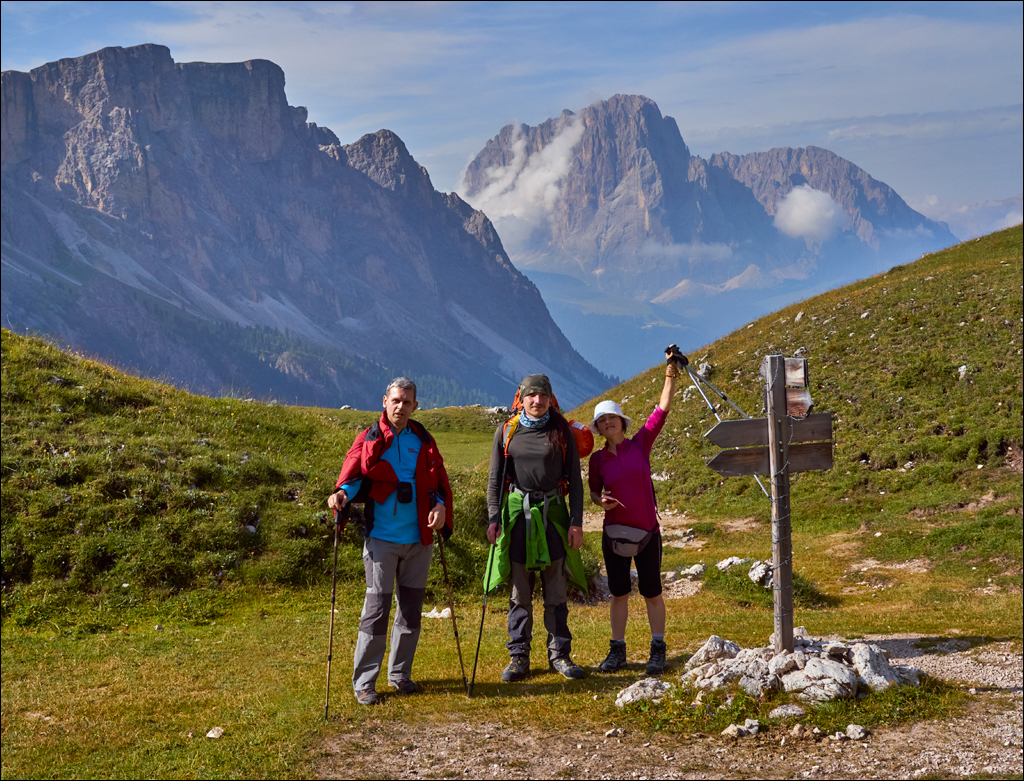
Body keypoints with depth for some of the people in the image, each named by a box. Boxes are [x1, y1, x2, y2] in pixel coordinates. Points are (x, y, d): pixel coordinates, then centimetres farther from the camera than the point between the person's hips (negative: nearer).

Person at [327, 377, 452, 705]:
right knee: (377, 607, -5)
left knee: (411, 607, 11)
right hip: (382, 538, -4)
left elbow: (439, 482, 12)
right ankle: (364, 682, 3)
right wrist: (343, 492, -32)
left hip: (418, 539, 4)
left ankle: (400, 674, 25)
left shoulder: (423, 441, 10)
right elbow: (354, 472, -10)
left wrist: (440, 505, -8)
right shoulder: (369, 440, 1)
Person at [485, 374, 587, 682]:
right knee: (520, 592, 4)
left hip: (553, 513, 0)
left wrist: (576, 522, -2)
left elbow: (574, 480, 5)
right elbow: (495, 478, 8)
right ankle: (519, 657, 11)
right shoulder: (506, 432, 5)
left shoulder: (562, 433, 4)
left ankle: (559, 654, 13)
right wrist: (494, 518, -2)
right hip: (517, 513, 0)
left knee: (556, 592, 3)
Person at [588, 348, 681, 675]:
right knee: (618, 592, 8)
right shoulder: (597, 459, 1)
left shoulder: (640, 444, -2)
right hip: (614, 533, 1)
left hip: (647, 531, -1)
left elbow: (662, 409, -6)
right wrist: (600, 501, -10)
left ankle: (658, 650, 15)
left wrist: (670, 374, -13)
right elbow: (592, 490, 13)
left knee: (651, 592, 4)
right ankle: (617, 650, 18)